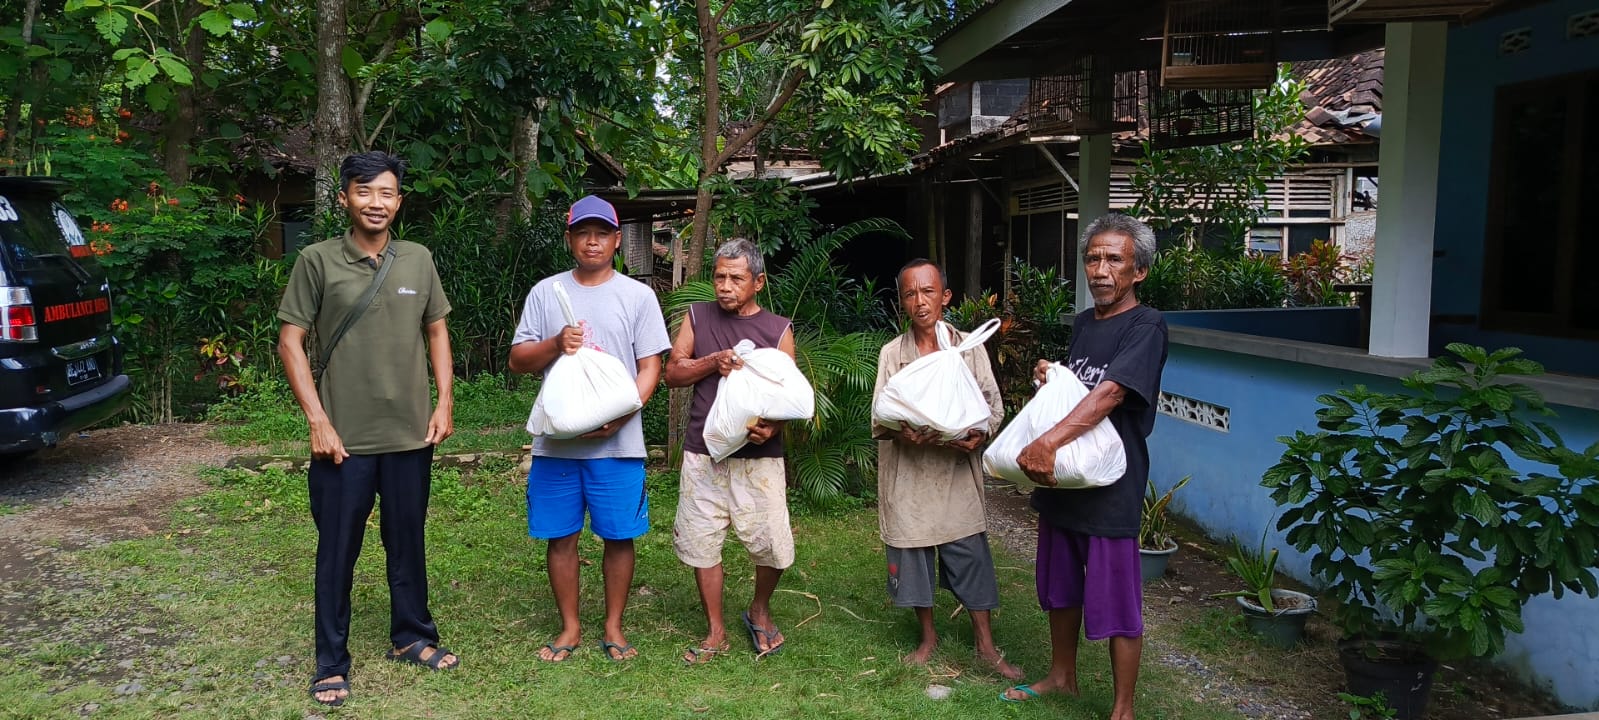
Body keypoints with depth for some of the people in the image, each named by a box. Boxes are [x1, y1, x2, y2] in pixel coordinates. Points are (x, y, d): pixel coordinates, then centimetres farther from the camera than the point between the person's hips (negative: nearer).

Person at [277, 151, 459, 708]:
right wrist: (318, 421, -10)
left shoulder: (418, 260, 4)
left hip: (410, 434, 3)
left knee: (408, 543, 15)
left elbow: (437, 332, 13)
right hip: (344, 438, -3)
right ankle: (331, 662, 20)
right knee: (337, 552, 7)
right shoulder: (317, 261, -5)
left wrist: (445, 403, 4)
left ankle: (412, 637, 32)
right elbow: (291, 342, -4)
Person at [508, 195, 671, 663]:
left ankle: (614, 627, 21)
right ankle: (570, 628, 23)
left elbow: (650, 368, 0)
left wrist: (619, 416, -15)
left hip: (618, 443, -1)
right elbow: (517, 360, 7)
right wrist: (556, 344, -13)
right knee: (560, 537, 7)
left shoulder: (638, 295, 4)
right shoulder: (545, 292, 9)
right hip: (556, 442, 1)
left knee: (619, 536, 4)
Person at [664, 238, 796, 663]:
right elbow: (672, 373, 5)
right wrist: (712, 362, -13)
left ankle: (760, 611, 27)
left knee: (773, 546, -2)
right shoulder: (697, 317, 8)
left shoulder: (778, 330, 3)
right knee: (702, 544, 6)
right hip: (703, 454, 2)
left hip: (759, 457, -1)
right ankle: (716, 632, 23)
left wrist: (772, 426, -19)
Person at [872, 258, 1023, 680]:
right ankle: (928, 637, 28)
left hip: (958, 473, 0)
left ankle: (985, 644, 19)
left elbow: (994, 404, 2)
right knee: (913, 556, 9)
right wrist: (903, 434, -24)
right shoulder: (892, 354, 1)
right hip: (909, 474, 1)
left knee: (971, 555, 4)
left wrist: (980, 435, -19)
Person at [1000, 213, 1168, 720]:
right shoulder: (1082, 323, 11)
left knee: (1116, 605, 2)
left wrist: (1046, 443, -37)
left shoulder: (1146, 327, -14)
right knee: (1060, 588, 20)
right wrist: (1047, 377, 0)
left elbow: (1109, 393, -28)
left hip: (1110, 487, -8)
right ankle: (1062, 676, 39)